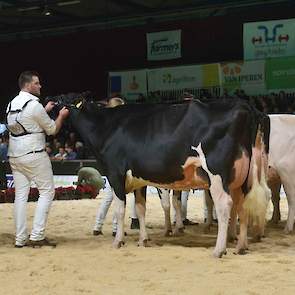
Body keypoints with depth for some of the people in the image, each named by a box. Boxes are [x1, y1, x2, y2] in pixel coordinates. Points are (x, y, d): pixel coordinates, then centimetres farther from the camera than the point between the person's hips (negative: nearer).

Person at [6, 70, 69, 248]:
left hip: (14, 155, 8)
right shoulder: (35, 105, -13)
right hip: (34, 154, -7)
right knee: (47, 191, 2)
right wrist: (61, 116, 13)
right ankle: (37, 236, -5)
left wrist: (45, 111, 27)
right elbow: (52, 130, -4)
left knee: (21, 195, 8)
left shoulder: (12, 104, 11)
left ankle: (20, 239, 7)